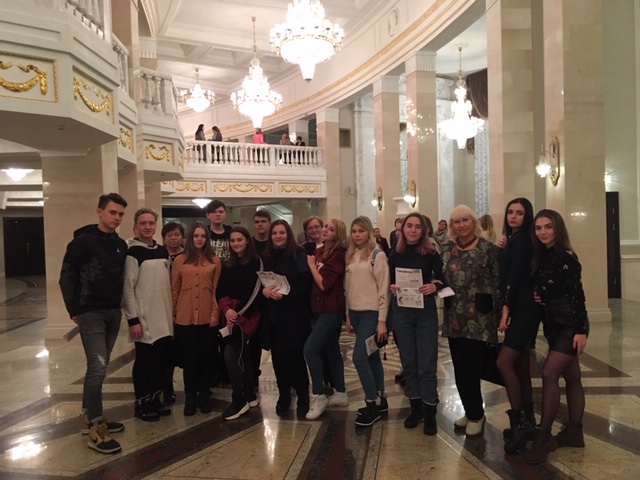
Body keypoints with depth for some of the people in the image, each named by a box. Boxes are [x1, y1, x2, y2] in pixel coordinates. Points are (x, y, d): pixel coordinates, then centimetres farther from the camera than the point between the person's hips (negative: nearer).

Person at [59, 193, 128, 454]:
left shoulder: (121, 245, 10)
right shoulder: (83, 241, -9)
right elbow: (67, 277, -9)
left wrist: (119, 305, 7)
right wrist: (75, 310, -11)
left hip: (113, 312, 7)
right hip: (90, 313, -7)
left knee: (98, 368, 15)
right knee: (97, 367, -10)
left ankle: (89, 417, 28)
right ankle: (95, 430, -1)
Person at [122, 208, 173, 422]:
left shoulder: (163, 251, 11)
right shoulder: (133, 253, -11)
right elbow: (127, 289, -14)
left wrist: (172, 311, 15)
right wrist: (133, 319, -17)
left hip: (164, 318, 7)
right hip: (144, 319, -7)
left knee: (163, 359, 13)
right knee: (144, 361, 3)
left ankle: (155, 399, 28)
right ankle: (141, 404, 17)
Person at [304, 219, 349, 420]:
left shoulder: (338, 254, -14)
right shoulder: (318, 251, 10)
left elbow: (324, 284, -20)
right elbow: (312, 280, 13)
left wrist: (311, 264, -10)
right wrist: (312, 263, -3)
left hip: (331, 309, -8)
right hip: (319, 308, 8)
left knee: (310, 349, -14)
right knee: (331, 350, 15)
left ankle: (318, 396, -1)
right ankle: (340, 394, 27)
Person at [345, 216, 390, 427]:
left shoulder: (377, 255, -8)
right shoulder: (350, 256, 11)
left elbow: (383, 289, -11)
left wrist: (382, 320, -14)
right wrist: (348, 316, 14)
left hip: (371, 313, -6)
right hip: (355, 313, 6)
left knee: (359, 358, -11)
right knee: (372, 357, 13)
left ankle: (373, 404, 4)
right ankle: (380, 400, 24)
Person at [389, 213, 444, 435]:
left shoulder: (430, 253, -6)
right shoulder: (395, 254, 1)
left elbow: (443, 279, -2)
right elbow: (389, 281, 8)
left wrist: (434, 286, -22)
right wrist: (392, 288, -13)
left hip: (426, 311, -3)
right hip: (401, 311, 3)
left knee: (427, 364, 1)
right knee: (408, 362, 12)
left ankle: (430, 411, 14)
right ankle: (415, 407, 27)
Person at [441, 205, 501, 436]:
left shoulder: (487, 248, -6)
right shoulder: (447, 250, 9)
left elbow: (498, 282, -7)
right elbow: (441, 280, 17)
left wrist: (500, 312, -9)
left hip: (479, 317, -5)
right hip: (454, 318, 5)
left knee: (468, 367, -3)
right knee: (460, 368, 10)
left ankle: (475, 414, 18)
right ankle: (471, 412, 28)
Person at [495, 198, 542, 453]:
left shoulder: (521, 238, -10)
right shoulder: (515, 240, 17)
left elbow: (517, 276, -18)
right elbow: (507, 274, 13)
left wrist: (506, 309, -20)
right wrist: (502, 251, -2)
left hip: (525, 308, -10)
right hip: (520, 308, 10)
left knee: (504, 362, -13)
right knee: (520, 367, 12)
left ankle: (520, 421, -5)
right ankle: (527, 421, 20)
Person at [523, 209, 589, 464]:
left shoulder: (566, 257, -14)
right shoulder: (540, 257, 8)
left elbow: (577, 294, -17)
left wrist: (581, 330, -20)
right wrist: (536, 296, -5)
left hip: (570, 324, -8)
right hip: (554, 324, 8)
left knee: (549, 373, -13)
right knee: (571, 377, 14)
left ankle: (544, 435, -5)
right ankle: (574, 432, 22)